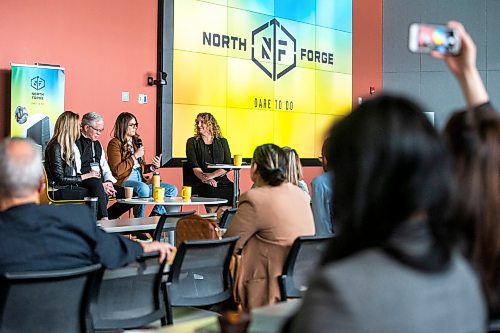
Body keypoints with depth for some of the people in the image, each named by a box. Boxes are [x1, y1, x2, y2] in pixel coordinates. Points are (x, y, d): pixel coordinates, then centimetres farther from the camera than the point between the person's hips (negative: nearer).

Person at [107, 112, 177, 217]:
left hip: (140, 180, 7)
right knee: (143, 188, -39)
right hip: (124, 181, -7)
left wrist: (153, 167, 4)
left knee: (172, 190, -7)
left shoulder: (136, 141, 21)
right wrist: (135, 156, -11)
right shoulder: (115, 143, -2)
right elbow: (117, 170, -13)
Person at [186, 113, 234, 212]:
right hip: (201, 183, -2)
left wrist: (212, 175, -11)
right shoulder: (192, 142, 13)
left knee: (233, 189, -27)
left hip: (221, 180, 2)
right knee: (211, 191, -33)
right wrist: (205, 178, -18)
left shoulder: (222, 142, 17)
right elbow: (194, 166, 0)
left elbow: (228, 165, 6)